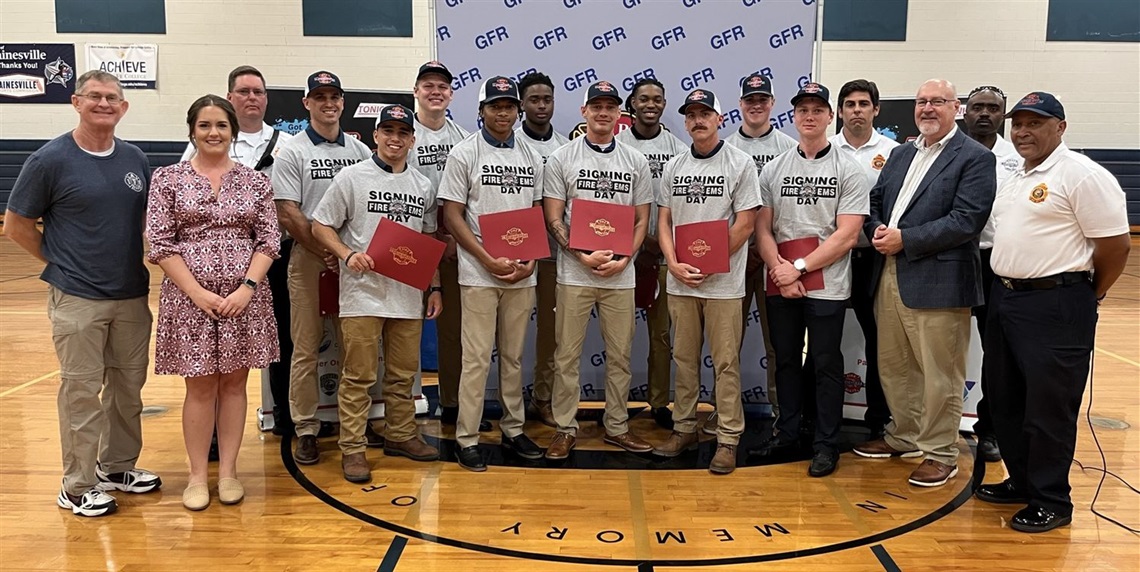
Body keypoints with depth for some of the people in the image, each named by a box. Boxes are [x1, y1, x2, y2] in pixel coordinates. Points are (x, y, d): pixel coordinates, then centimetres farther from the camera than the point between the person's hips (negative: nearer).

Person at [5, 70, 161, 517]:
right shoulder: (50, 160, -8)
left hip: (132, 295, 5)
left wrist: (146, 264, 5)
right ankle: (78, 486, 15)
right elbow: (17, 225, -1)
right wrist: (62, 262, -1)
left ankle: (118, 467, 30)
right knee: (81, 391, 3)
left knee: (128, 387, 14)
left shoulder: (135, 160, 6)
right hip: (77, 298, -5)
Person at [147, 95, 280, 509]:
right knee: (200, 385, 5)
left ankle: (228, 471, 20)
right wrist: (198, 292, -11)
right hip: (190, 297, -1)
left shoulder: (255, 182, 6)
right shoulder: (168, 179, 1)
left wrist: (247, 287, -11)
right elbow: (160, 244, -3)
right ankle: (197, 476, 17)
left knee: (234, 382, 9)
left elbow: (269, 240, 2)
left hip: (244, 298, 2)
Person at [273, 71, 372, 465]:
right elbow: (287, 214, -7)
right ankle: (306, 429, 10)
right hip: (308, 258, -3)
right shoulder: (292, 152, 0)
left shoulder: (361, 151, 11)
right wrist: (325, 253, -12)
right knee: (306, 349, 2)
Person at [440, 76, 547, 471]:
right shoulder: (464, 153, -2)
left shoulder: (532, 157, 11)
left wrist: (531, 261, -4)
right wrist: (489, 260, -15)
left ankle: (513, 429, 23)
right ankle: (467, 439, 6)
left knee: (514, 357, 12)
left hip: (522, 275, 5)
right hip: (479, 274, -4)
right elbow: (452, 215, -6)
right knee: (477, 358, -3)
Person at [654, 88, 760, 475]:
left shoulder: (740, 163, -2)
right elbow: (664, 221, 10)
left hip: (723, 283, -4)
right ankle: (684, 428, 24)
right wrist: (675, 265, -6)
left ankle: (727, 440, 8)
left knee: (726, 363, 0)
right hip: (679, 282, 4)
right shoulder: (673, 167, 12)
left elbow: (744, 225, -7)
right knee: (684, 358, 12)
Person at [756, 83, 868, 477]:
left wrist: (799, 267, -14)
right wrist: (780, 271, -10)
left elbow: (846, 236, -10)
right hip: (781, 285, 3)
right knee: (786, 360, 13)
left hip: (827, 286, -3)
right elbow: (762, 228, 4)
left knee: (826, 364, 4)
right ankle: (787, 432, 27)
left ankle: (827, 445, 14)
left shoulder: (848, 171, -2)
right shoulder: (773, 169, 8)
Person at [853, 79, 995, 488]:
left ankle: (940, 453, 16)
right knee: (893, 366, 17)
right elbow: (875, 201, 18)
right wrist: (877, 230, -4)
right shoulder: (900, 154, 17)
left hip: (937, 281, -7)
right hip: (889, 276, 7)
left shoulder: (975, 158, -6)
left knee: (939, 374, 2)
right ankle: (904, 437, 33)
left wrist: (905, 239, -17)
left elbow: (965, 221, -16)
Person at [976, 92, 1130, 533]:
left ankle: (1052, 501, 14)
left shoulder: (1081, 175, -12)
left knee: (1048, 408, 0)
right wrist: (1007, 289, 14)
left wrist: (1088, 295, -3)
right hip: (1006, 299, 9)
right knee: (1005, 401, 15)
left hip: (1055, 306, -9)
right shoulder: (1015, 178, 15)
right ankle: (1022, 481, 31)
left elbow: (1116, 245, -13)